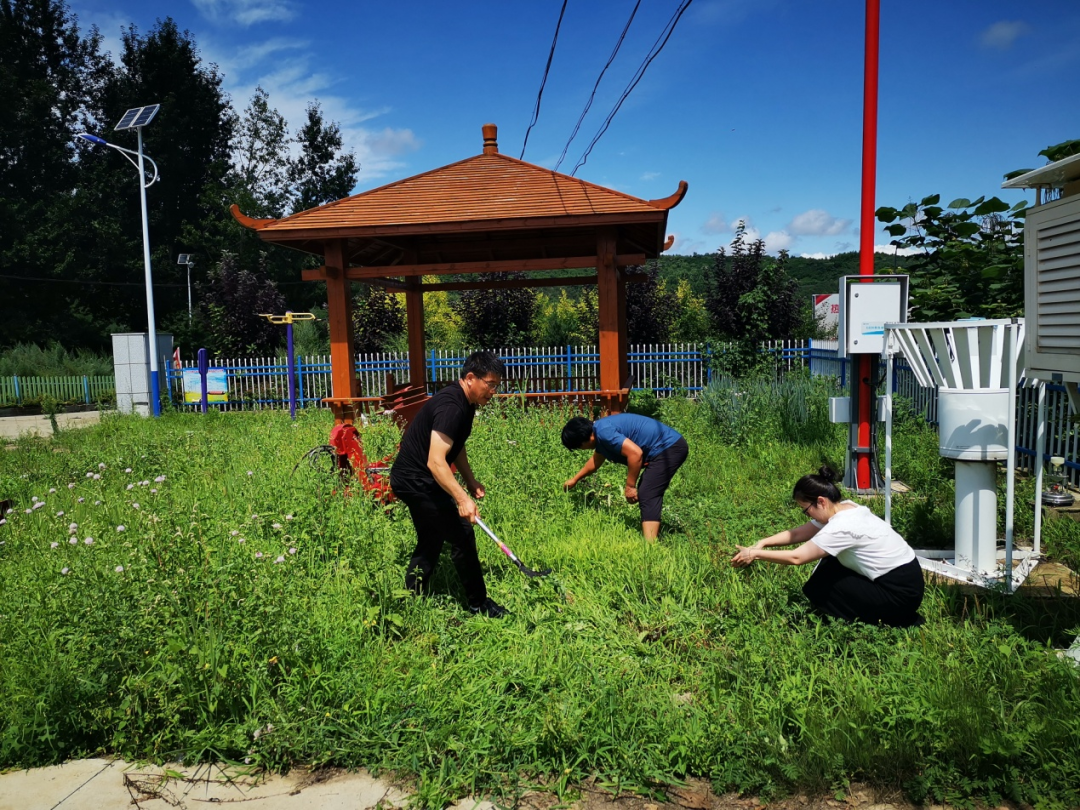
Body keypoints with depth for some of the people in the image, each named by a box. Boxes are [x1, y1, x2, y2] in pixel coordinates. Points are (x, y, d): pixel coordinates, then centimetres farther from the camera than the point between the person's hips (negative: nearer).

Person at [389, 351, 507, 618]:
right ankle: (478, 604, 9)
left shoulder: (465, 403, 7)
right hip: (417, 481, -11)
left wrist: (470, 481, 13)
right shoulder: (451, 407, -25)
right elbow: (436, 462, -32)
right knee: (461, 536, -5)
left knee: (431, 542, 18)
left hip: (412, 480, 11)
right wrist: (462, 498, -37)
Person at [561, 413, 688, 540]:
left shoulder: (603, 431, -18)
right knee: (645, 494, 21)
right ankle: (652, 537, 27)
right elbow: (595, 461, 36)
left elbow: (635, 453, -28)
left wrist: (630, 486, -18)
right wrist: (575, 479, 48)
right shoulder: (600, 430, 16)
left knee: (648, 497, -16)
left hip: (668, 448, -11)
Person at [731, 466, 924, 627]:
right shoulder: (843, 509, 0)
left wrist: (755, 554, -16)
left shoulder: (842, 526, -27)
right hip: (888, 575, 9)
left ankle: (891, 619, 2)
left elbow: (796, 558, -24)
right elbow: (798, 533, 4)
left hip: (902, 590, -9)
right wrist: (762, 543, -7)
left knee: (818, 591, -4)